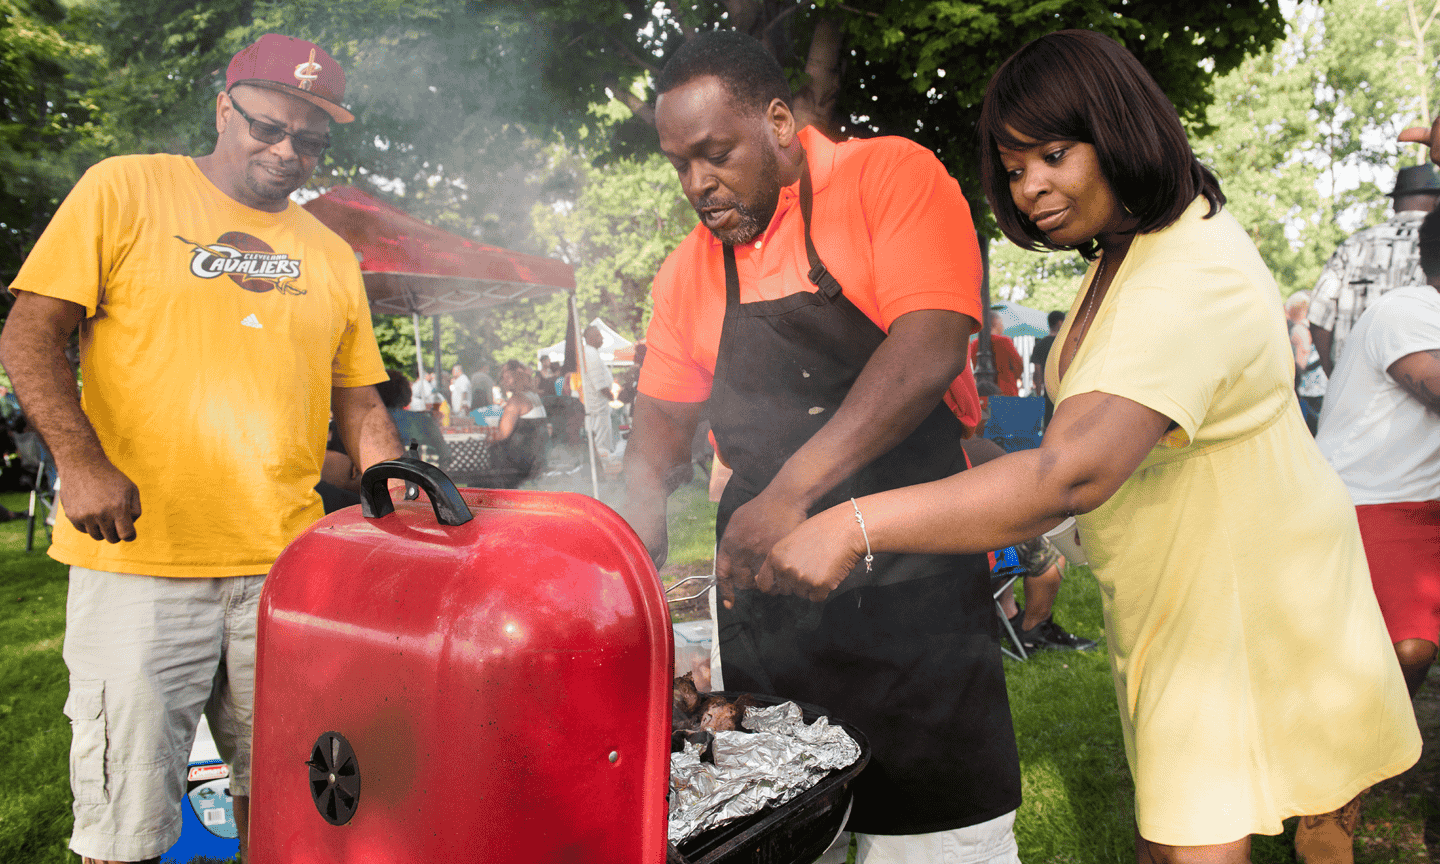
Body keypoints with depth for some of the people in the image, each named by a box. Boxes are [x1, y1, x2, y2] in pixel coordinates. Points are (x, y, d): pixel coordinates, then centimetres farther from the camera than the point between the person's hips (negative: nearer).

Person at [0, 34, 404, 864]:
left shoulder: (332, 256, 15)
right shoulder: (125, 190, 4)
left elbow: (361, 405, 17)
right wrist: (82, 461, -15)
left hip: (287, 566, 4)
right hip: (139, 555, -3)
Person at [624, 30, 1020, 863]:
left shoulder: (891, 176, -7)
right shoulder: (690, 269, 9)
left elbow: (928, 352, -20)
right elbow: (664, 409, 16)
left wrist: (792, 491, -28)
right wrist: (645, 501, -5)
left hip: (912, 575, -4)